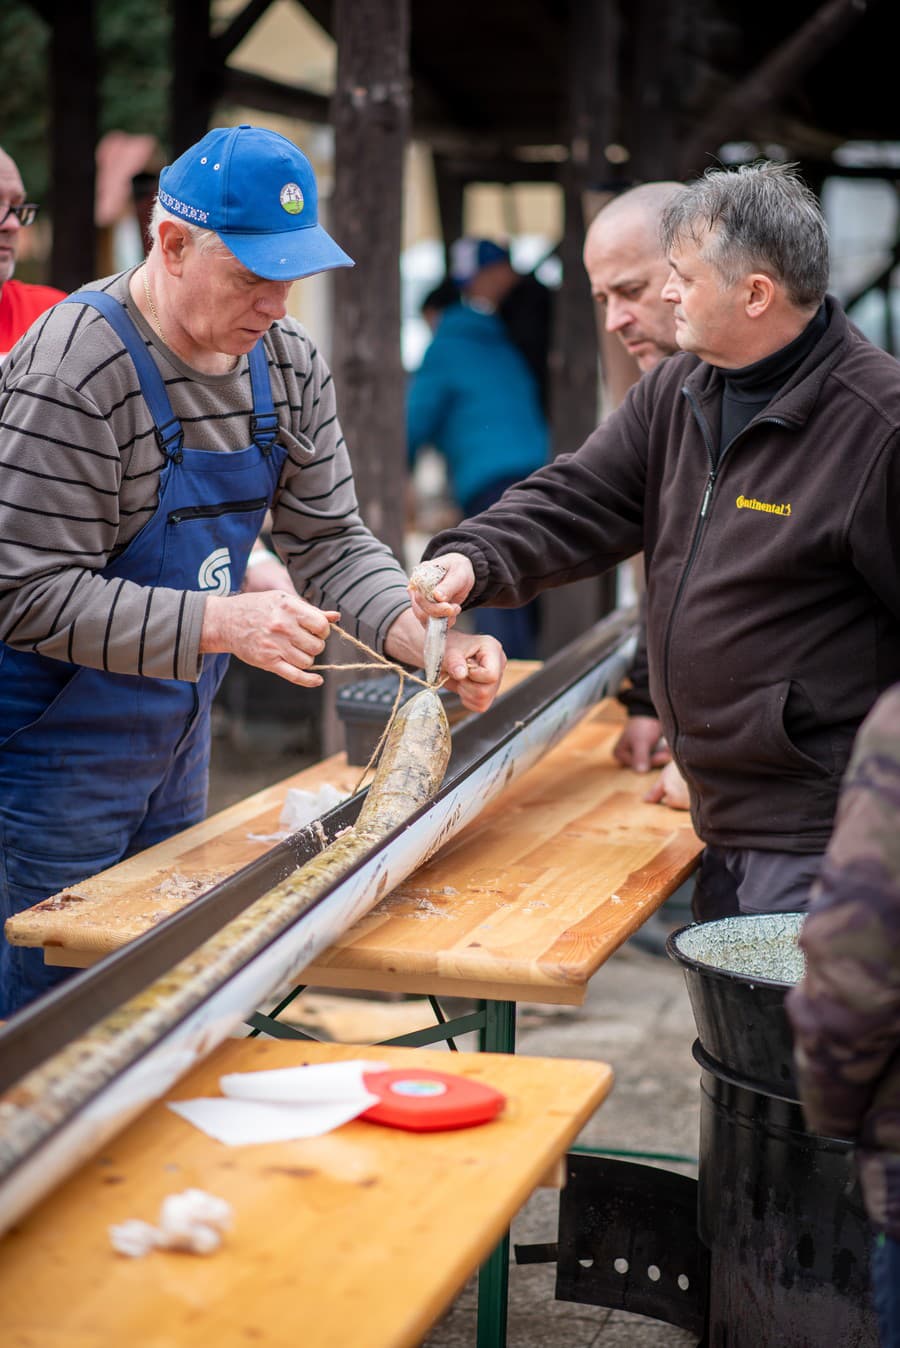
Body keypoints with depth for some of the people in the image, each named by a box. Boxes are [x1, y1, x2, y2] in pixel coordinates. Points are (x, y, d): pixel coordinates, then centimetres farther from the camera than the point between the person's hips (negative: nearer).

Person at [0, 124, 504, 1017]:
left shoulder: (286, 361, 0)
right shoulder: (74, 368, -23)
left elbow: (330, 542, 4)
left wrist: (427, 640, -15)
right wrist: (222, 624, -32)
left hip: (177, 737, 8)